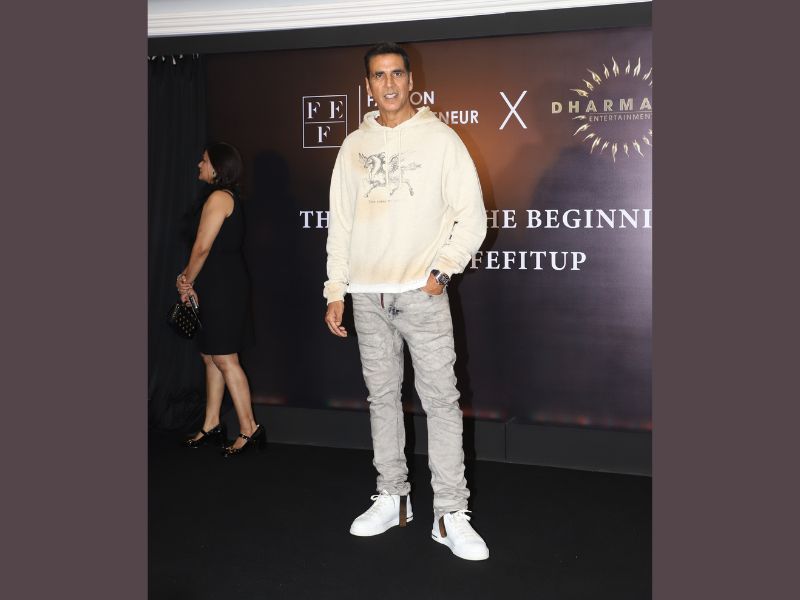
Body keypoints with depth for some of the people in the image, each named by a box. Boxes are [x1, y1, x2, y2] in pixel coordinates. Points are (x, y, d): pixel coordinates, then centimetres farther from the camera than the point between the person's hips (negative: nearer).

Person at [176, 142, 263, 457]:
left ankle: (249, 429, -4)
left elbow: (203, 246, -16)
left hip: (223, 287, -10)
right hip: (219, 287, 10)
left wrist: (187, 282, -2)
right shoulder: (228, 197, 19)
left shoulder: (219, 197, -13)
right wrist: (189, 280, 8)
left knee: (224, 358, -8)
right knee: (211, 357, 13)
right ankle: (211, 426, 20)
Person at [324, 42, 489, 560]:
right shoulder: (354, 146, 12)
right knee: (382, 396, 10)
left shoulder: (440, 138, 0)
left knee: (441, 400, -5)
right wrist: (335, 292, 8)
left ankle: (451, 515, 2)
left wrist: (442, 269, -12)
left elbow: (472, 217, -1)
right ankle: (393, 498, 22)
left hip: (422, 294, -4)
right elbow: (340, 223, 13)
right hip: (368, 295, 4)